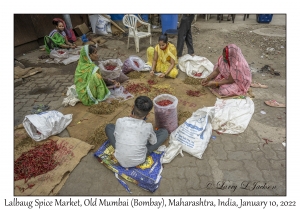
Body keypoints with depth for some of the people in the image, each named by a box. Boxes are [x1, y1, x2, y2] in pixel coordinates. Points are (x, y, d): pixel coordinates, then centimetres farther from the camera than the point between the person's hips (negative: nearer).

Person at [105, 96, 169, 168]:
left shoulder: (119, 121, -19)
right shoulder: (147, 127, -23)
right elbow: (154, 142, -3)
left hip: (120, 160, 2)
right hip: (138, 161, -1)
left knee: (109, 127, 18)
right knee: (164, 132, 5)